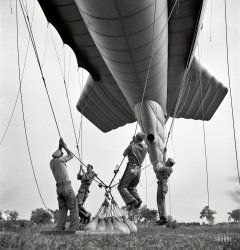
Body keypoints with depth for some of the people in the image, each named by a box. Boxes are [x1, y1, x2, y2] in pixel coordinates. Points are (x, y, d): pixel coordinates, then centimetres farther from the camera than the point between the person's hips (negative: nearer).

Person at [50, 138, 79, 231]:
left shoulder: (51, 162, 9)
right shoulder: (59, 160, -10)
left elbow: (58, 154, 32)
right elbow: (71, 156, 7)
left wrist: (60, 147, 29)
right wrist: (65, 146, 14)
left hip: (59, 188, 7)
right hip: (66, 186, -7)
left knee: (62, 209, 9)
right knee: (73, 208, -2)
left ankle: (59, 229, 0)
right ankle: (73, 228, -8)